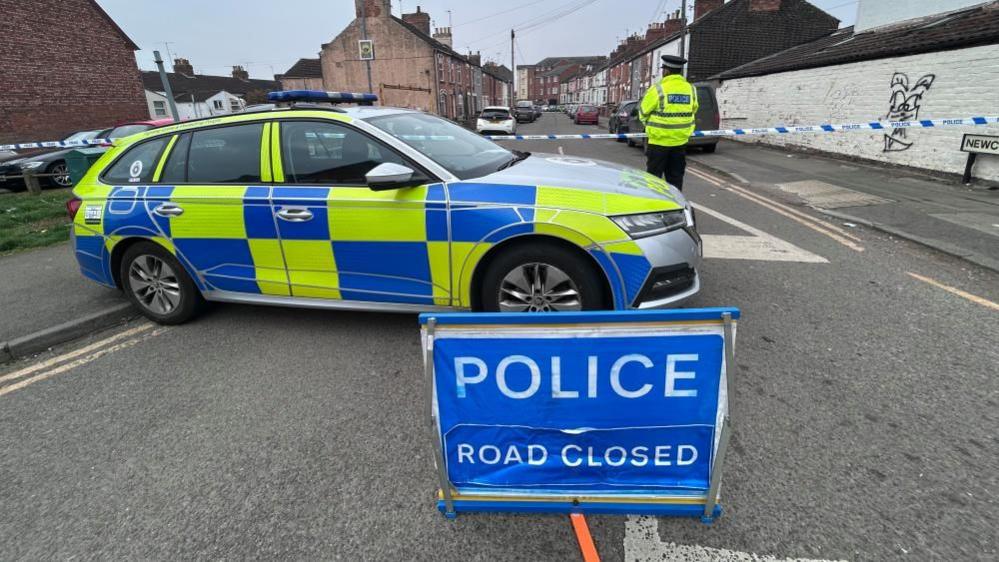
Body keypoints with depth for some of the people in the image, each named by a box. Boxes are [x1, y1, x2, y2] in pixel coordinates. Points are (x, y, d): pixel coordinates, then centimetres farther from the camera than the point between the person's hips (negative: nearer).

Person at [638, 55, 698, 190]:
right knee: (675, 177, 13)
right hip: (681, 140, 5)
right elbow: (693, 110, 12)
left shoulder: (658, 89, -11)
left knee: (654, 176, 2)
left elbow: (643, 112, -4)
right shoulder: (690, 89, 5)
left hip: (659, 140, -5)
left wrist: (650, 124, 15)